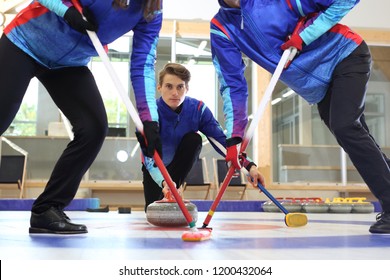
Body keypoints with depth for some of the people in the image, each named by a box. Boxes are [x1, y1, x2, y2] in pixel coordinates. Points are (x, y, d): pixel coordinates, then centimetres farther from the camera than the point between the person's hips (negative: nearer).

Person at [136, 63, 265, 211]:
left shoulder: (197, 109, -23)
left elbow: (221, 140, -26)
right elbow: (149, 157, -38)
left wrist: (249, 166, -41)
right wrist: (164, 182, -59)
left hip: (180, 163, 1)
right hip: (156, 167, -1)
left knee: (194, 139, -29)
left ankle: (170, 193, -16)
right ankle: (166, 188, 20)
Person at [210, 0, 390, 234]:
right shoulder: (221, 28, -8)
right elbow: (233, 84, -8)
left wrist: (305, 35, -25)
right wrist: (234, 138, -17)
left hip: (347, 55, -5)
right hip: (319, 87, 5)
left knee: (344, 126, -21)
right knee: (354, 135, 8)